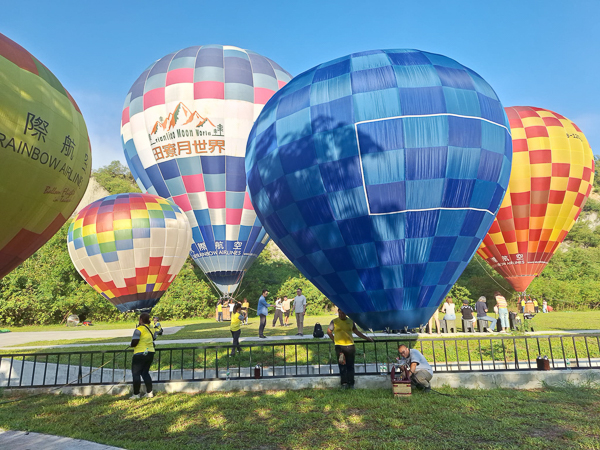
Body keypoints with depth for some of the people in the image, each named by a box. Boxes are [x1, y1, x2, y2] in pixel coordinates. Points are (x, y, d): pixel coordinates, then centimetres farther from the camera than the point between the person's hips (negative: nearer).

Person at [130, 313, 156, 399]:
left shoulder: (139, 329, -15)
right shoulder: (151, 328, 7)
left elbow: (134, 343, -18)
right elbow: (154, 339, 17)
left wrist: (131, 345, 2)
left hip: (140, 354, -7)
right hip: (150, 353, 7)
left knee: (136, 374, 6)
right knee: (145, 372, 17)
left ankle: (136, 394, 10)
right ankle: (149, 393, 16)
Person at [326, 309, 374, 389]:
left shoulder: (350, 321, 11)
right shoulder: (334, 321, 4)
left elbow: (356, 331, 20)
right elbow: (328, 331, 11)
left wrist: (366, 338, 21)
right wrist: (334, 340, 8)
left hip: (350, 345, 2)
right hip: (339, 346, -2)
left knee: (350, 366, 3)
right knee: (342, 366, 0)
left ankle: (351, 384, 11)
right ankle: (344, 383, 7)